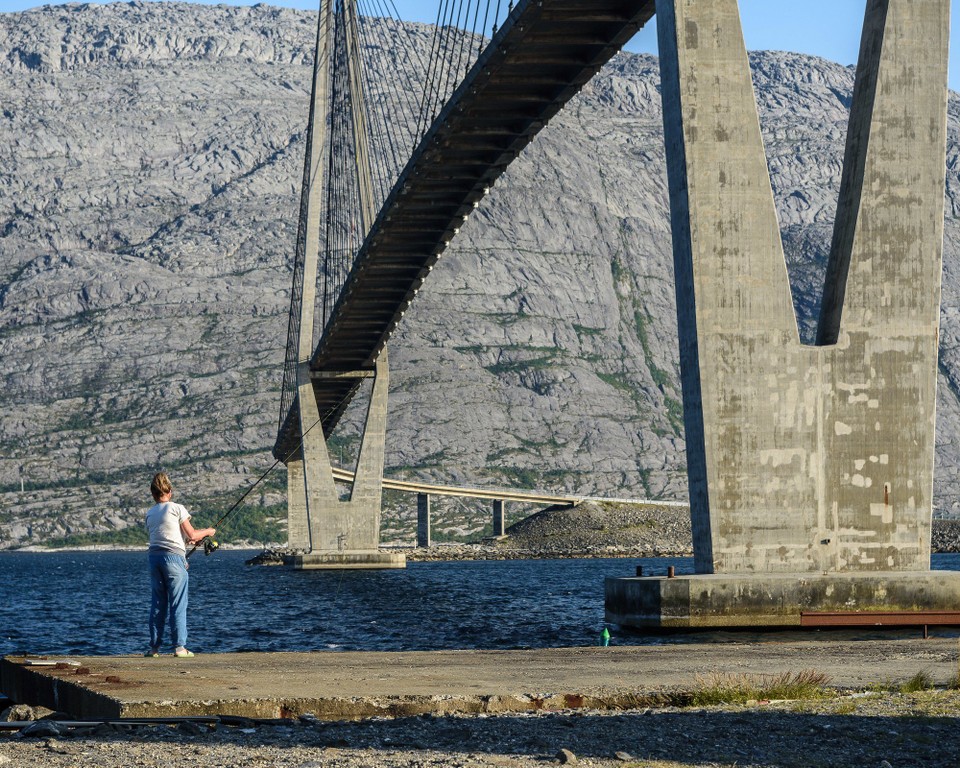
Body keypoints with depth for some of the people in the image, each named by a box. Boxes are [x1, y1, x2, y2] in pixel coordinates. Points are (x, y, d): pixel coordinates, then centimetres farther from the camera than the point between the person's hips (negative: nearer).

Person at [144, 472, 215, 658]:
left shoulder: (150, 514, 13)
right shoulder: (177, 508, -2)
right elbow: (192, 535, -3)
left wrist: (187, 540, 29)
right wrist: (207, 532, 17)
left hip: (154, 557, 5)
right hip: (173, 556, -5)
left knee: (157, 604, 9)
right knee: (178, 604, -2)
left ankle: (154, 647, 7)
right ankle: (179, 646, -6)